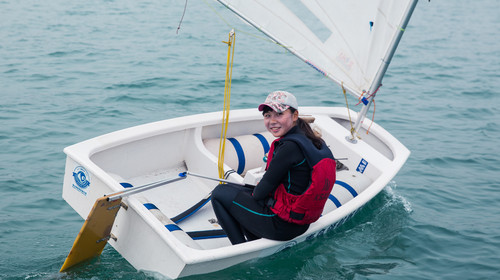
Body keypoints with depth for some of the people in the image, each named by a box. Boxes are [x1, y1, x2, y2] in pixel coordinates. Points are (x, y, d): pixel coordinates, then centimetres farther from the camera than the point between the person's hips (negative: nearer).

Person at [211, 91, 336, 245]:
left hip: (282, 226, -9)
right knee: (236, 187, 24)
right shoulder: (312, 140, 1)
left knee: (220, 193, 5)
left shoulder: (289, 147, -26)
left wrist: (254, 192, 4)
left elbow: (262, 192, -18)